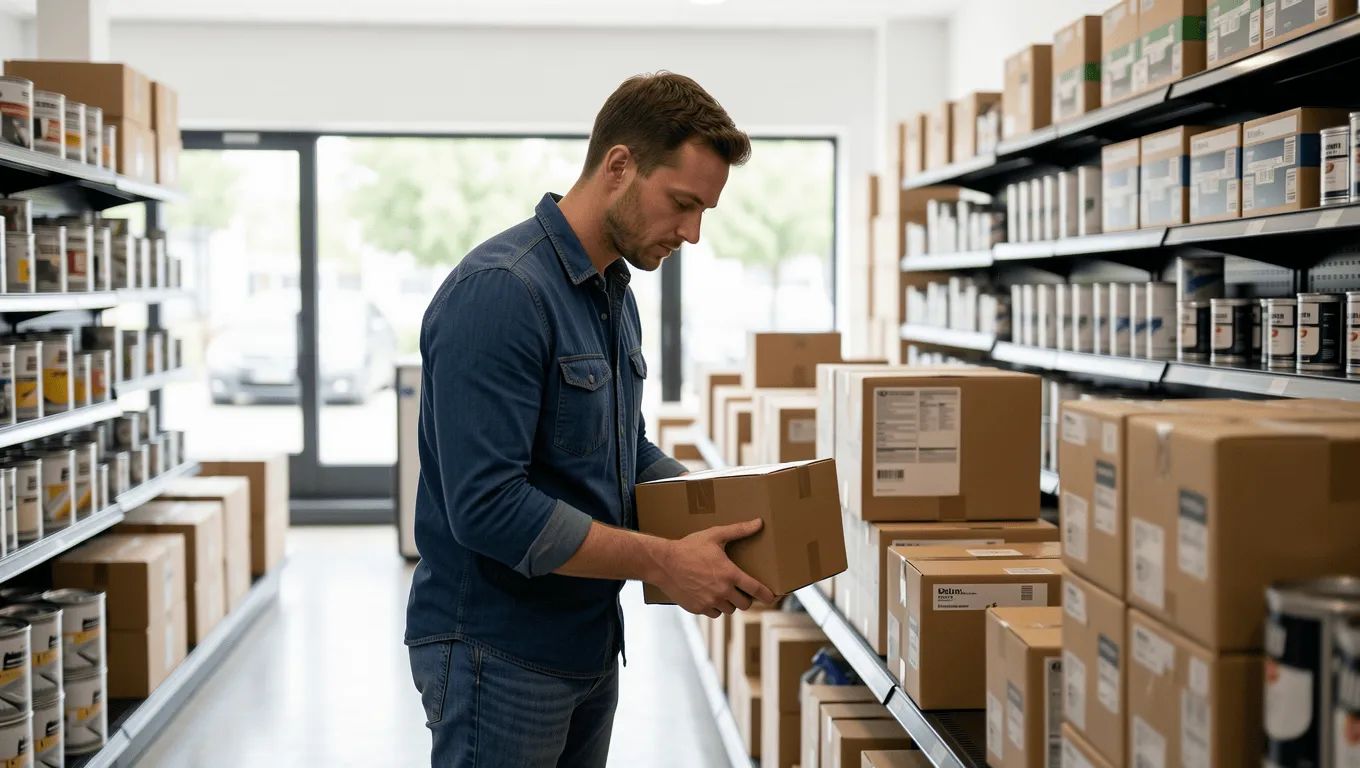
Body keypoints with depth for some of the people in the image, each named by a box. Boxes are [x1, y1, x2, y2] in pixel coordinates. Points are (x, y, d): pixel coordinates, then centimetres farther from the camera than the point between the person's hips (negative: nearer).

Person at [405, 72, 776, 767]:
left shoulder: (614, 293, 10)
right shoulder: (500, 291, -21)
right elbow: (486, 504, -27)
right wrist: (664, 563, -23)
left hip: (588, 644, 9)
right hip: (498, 655, -9)